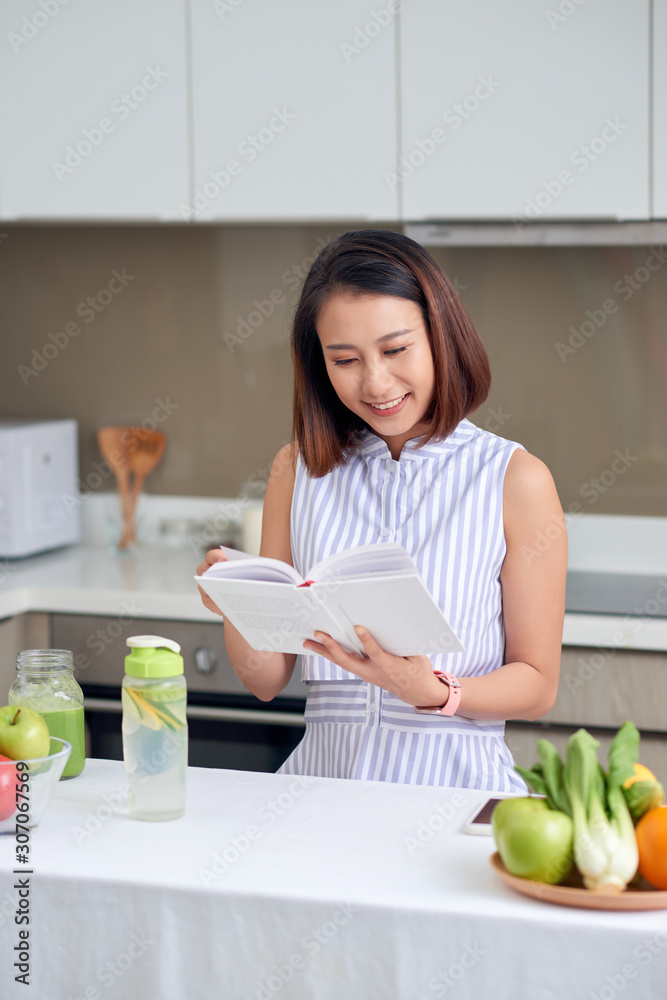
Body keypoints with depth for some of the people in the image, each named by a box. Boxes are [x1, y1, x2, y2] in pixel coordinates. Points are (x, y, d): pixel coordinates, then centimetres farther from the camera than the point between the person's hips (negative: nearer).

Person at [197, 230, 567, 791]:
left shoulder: (516, 480, 0)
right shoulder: (299, 470, 10)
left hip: (453, 783, -3)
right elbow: (268, 680, 11)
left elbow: (537, 686, 3)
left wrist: (431, 692, -15)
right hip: (324, 778, 3)